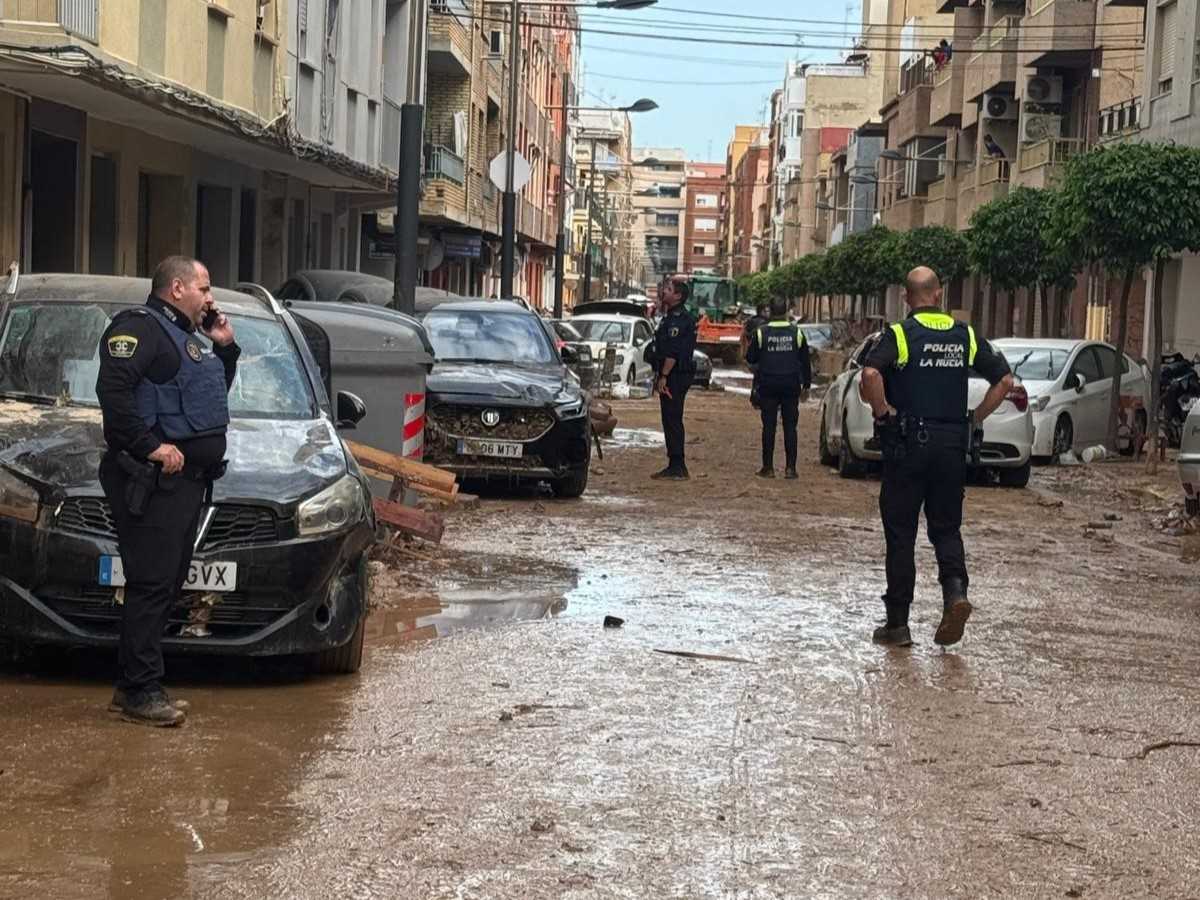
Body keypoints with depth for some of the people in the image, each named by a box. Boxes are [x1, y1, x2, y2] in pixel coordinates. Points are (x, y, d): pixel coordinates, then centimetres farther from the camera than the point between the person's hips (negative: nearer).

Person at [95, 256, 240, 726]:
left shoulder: (184, 335, 23)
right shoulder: (139, 326, -8)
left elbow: (217, 392, 34)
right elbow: (113, 387, -23)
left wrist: (225, 347, 18)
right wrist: (149, 445, -24)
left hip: (187, 479, 10)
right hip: (153, 480, -10)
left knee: (168, 585, 11)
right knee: (152, 584, -11)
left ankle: (133, 686, 18)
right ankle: (140, 692, -9)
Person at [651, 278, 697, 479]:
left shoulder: (679, 319, -15)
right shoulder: (670, 317, 19)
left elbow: (673, 352, -22)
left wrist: (664, 376, -23)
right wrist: (660, 376, 22)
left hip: (675, 377, -11)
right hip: (673, 377, 11)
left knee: (672, 420, -9)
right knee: (671, 420, 12)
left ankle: (676, 466, -9)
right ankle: (676, 466, 16)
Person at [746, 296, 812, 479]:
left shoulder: (761, 333, -5)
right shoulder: (797, 333, -1)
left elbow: (750, 358, 1)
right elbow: (805, 361, 5)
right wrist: (806, 384, 14)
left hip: (768, 386, -1)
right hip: (791, 386, 1)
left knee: (769, 426, 3)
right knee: (790, 426, 3)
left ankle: (768, 467, 2)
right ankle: (790, 467, 0)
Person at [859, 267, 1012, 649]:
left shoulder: (900, 334, -7)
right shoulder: (966, 336, 6)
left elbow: (870, 375, -24)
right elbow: (1004, 379, 7)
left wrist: (883, 413, -10)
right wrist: (976, 418, 12)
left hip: (907, 446, -3)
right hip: (952, 445, 3)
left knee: (900, 534, 4)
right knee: (946, 527, 14)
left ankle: (898, 623, 7)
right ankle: (955, 591, -12)